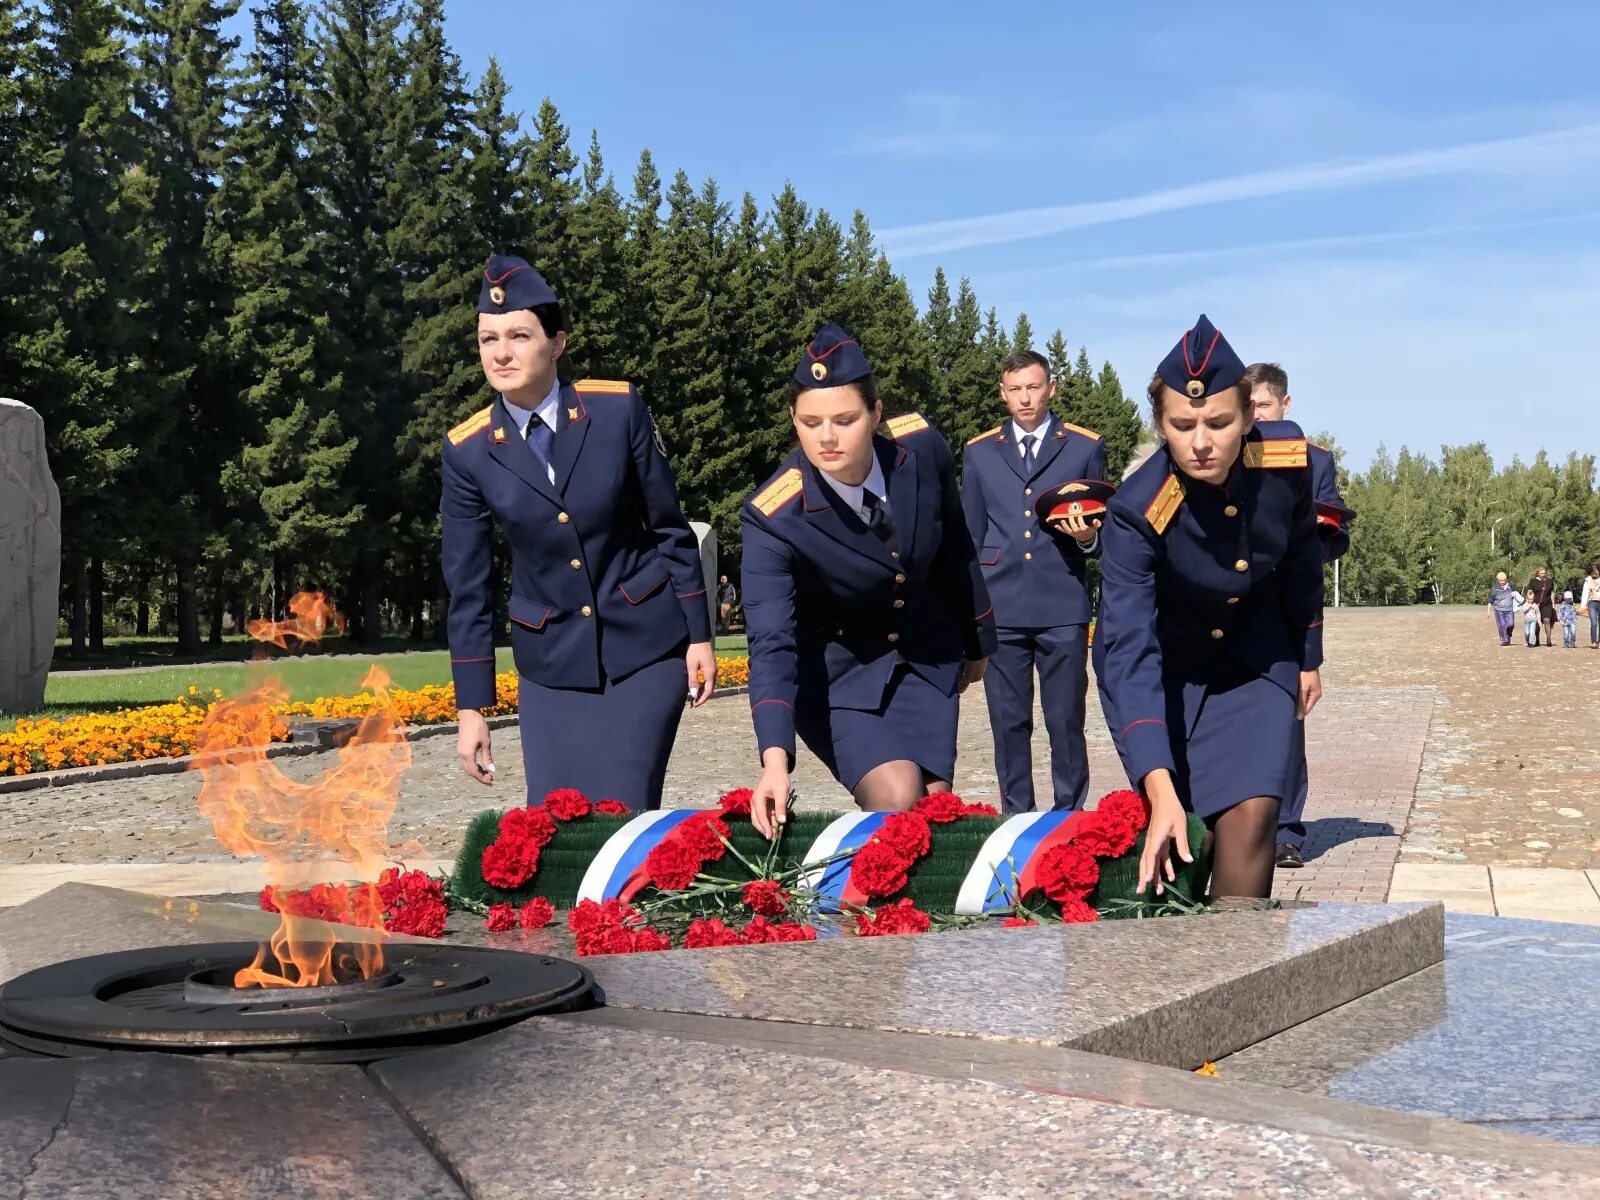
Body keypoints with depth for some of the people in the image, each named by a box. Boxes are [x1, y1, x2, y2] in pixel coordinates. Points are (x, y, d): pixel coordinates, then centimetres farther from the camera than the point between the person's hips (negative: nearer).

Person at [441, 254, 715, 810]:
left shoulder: (618, 408, -9)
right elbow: (468, 587, -1)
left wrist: (699, 635, 0)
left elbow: (670, 529, -1)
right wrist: (471, 708, 0)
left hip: (644, 645, -1)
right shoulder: (468, 450, -6)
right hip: (551, 662, 2)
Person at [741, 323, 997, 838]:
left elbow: (955, 548, 0)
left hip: (927, 655, 4)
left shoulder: (922, 448, -19)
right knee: (896, 799, -22)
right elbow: (771, 641, -34)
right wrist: (775, 759, -46)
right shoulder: (774, 517, -29)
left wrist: (977, 639, 12)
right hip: (836, 668, -4)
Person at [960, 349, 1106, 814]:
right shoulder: (980, 452, 12)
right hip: (1000, 609, 2)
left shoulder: (1085, 447, 8)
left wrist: (1089, 538, -10)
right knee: (1008, 723, 4)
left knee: (1066, 721, 0)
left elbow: (1102, 526, 13)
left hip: (1063, 607, -1)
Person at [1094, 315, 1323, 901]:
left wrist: (1308, 658, 11)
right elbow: (1129, 650, -39)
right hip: (1163, 664, -2)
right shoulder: (1136, 513, -33)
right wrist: (1161, 793, -49)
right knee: (1174, 836, -2)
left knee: (1251, 814, -14)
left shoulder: (1287, 456, -21)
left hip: (1257, 655, 2)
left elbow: (1301, 559, 0)